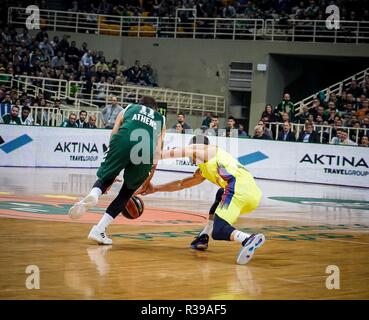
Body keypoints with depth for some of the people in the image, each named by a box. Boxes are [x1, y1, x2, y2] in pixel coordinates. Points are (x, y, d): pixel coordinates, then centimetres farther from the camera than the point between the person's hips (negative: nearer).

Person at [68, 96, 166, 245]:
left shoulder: (128, 109, 36)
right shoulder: (161, 120, 38)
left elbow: (113, 135, 28)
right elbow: (157, 152, 31)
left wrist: (112, 174, 33)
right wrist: (147, 182, 38)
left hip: (124, 140, -1)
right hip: (146, 151, 1)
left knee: (105, 177, 16)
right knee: (127, 192, 16)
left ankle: (93, 195, -20)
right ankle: (99, 230, 7)